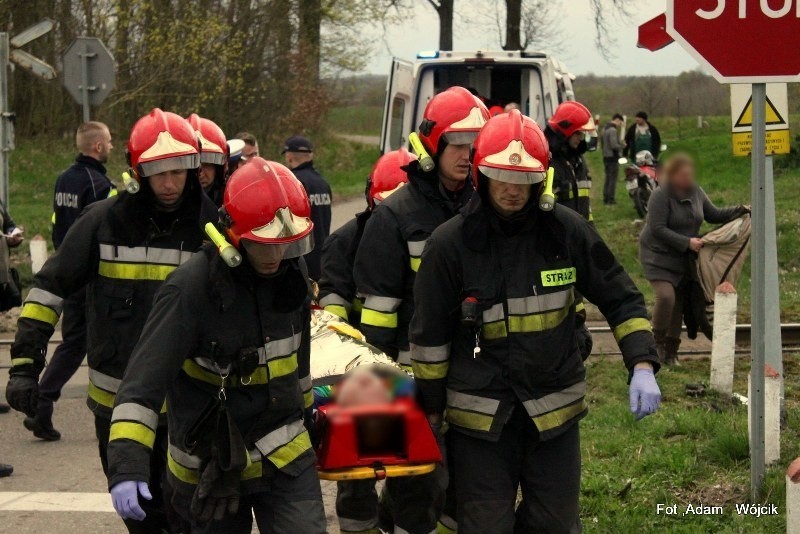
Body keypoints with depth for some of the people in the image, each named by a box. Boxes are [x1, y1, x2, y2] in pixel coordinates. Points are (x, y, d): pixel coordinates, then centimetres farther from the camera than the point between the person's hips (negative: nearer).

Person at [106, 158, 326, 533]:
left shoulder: (292, 273, -1)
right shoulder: (191, 290, -21)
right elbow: (144, 378, -26)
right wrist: (127, 465, -36)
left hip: (285, 455, 4)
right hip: (212, 468, -4)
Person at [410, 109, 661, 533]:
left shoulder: (567, 231, -3)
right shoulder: (450, 243, -8)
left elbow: (620, 299, 5)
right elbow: (430, 335, 1)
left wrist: (642, 366, -7)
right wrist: (432, 408, 6)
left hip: (555, 413, 2)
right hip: (479, 417, -2)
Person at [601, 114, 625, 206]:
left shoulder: (605, 128, 12)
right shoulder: (613, 130, -17)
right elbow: (614, 145, -24)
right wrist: (623, 146, -7)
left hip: (606, 156, 9)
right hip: (613, 157, -9)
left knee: (608, 178, 15)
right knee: (613, 178, -3)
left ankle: (605, 198, 17)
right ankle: (611, 199, -2)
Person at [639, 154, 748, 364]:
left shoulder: (695, 191, 4)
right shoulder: (661, 195, -17)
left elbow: (714, 215, 15)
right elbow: (657, 229, -22)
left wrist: (740, 211, 3)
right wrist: (687, 242, -24)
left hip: (683, 259, 6)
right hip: (658, 256, -6)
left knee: (679, 302, 7)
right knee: (666, 295, -23)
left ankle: (671, 351, 17)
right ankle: (658, 341, -4)